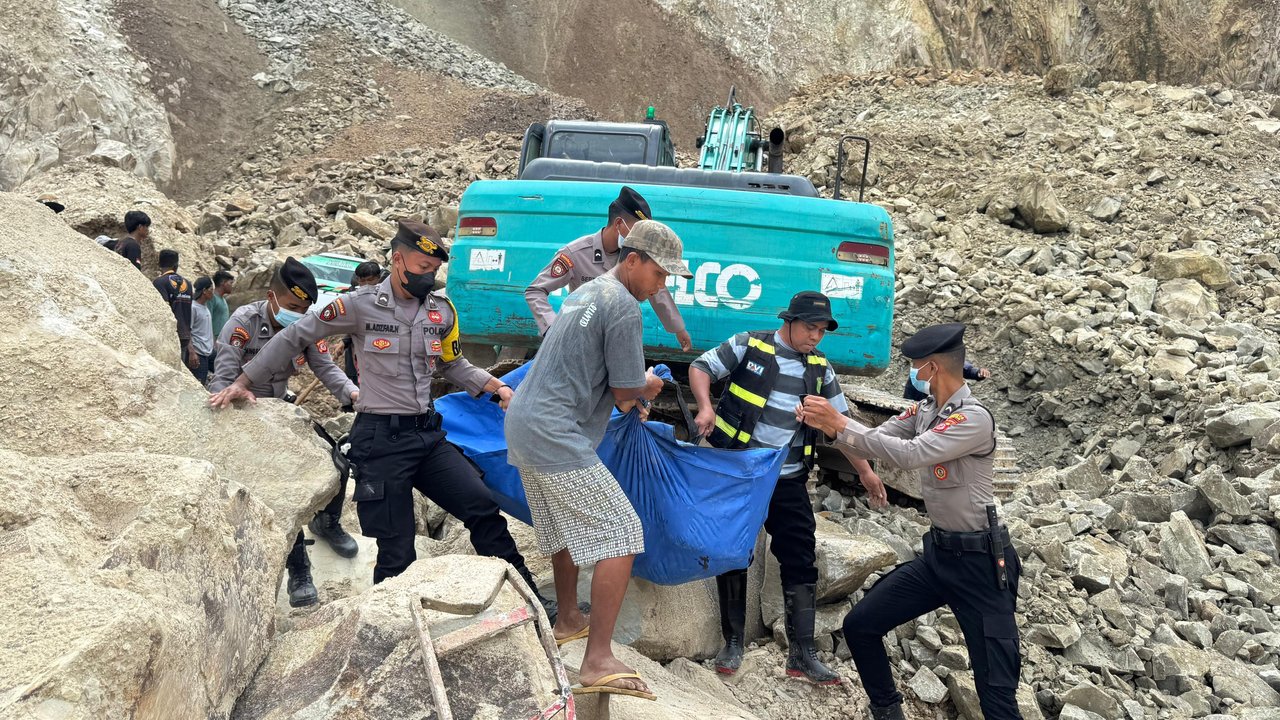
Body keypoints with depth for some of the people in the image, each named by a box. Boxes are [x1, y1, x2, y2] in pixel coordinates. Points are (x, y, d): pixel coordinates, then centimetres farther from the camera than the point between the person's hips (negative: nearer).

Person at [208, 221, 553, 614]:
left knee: (483, 507, -4)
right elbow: (294, 338, 2)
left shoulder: (442, 311, 7)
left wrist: (497, 387, 6)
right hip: (381, 441, -4)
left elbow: (453, 365, 21)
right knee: (397, 553, 0)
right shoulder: (360, 306, -7)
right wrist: (244, 381, 4)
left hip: (427, 434, 5)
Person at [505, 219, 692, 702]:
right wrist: (649, 387, 12)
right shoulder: (624, 306, -12)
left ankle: (568, 620, 41)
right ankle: (598, 662, -12)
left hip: (523, 427, 10)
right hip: (557, 439, -10)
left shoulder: (586, 292, 18)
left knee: (566, 529, 26)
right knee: (620, 536, -8)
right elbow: (627, 393, -10)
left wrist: (633, 388, 13)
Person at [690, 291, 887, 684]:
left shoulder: (819, 368, 6)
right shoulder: (749, 346, -6)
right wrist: (706, 407, -22)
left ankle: (802, 654, 8)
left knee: (801, 562, 0)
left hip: (787, 482, 4)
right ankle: (733, 644, 18)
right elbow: (701, 367, -3)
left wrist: (865, 471, 8)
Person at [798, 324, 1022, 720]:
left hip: (980, 561, -8)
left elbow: (910, 454, -31)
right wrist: (827, 424, -13)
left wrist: (840, 422, -27)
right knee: (860, 625, 9)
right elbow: (874, 442, 5)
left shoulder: (974, 417, -21)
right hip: (937, 553, 8)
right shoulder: (924, 410, 5)